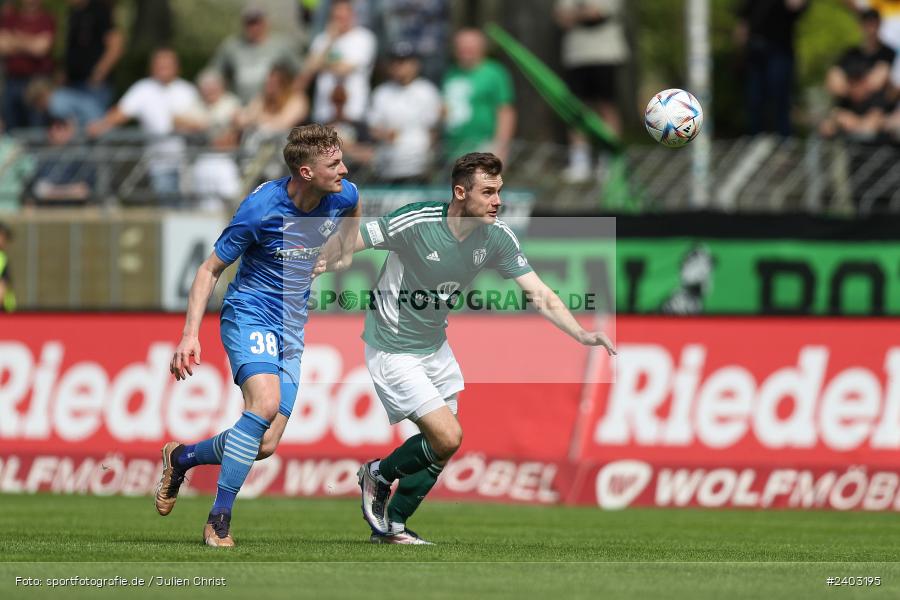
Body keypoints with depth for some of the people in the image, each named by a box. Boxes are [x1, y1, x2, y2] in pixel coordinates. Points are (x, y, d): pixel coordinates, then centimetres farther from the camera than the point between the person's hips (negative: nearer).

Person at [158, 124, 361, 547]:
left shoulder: (342, 195, -6)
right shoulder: (260, 210, -20)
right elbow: (210, 270, -11)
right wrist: (190, 335, -18)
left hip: (292, 329, 6)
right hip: (249, 316, -6)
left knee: (265, 446, -2)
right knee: (265, 404, -32)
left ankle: (181, 457, 26)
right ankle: (218, 520, -25)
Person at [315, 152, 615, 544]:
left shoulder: (497, 237, -10)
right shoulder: (415, 222, -26)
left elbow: (540, 295, -12)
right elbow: (347, 246, -15)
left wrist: (582, 334, -24)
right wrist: (324, 264, -34)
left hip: (435, 346, 7)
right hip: (392, 348, -7)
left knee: (441, 444, 11)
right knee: (448, 438, -14)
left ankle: (391, 526, 28)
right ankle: (379, 475, 14)